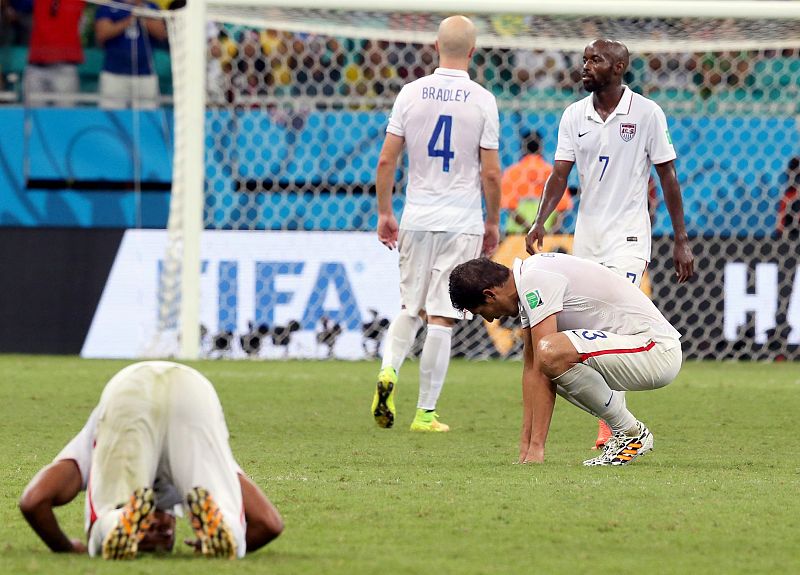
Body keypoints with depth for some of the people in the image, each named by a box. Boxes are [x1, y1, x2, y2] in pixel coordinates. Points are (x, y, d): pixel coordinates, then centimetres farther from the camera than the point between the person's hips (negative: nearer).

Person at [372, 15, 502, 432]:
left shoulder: (411, 93, 0)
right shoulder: (482, 101, -6)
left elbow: (386, 162, 0)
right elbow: (491, 173, -6)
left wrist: (384, 214, 11)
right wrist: (493, 222, 8)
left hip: (417, 220, 2)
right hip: (462, 222, -2)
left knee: (411, 307, 18)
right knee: (441, 319, 1)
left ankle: (389, 369, -8)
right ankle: (426, 413, 2)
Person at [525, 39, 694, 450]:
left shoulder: (646, 114, -5)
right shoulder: (575, 115, 5)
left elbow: (668, 177, -1)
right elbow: (560, 173, 1)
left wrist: (681, 241, -2)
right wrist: (540, 223, -15)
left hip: (628, 235, -5)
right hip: (586, 237, 5)